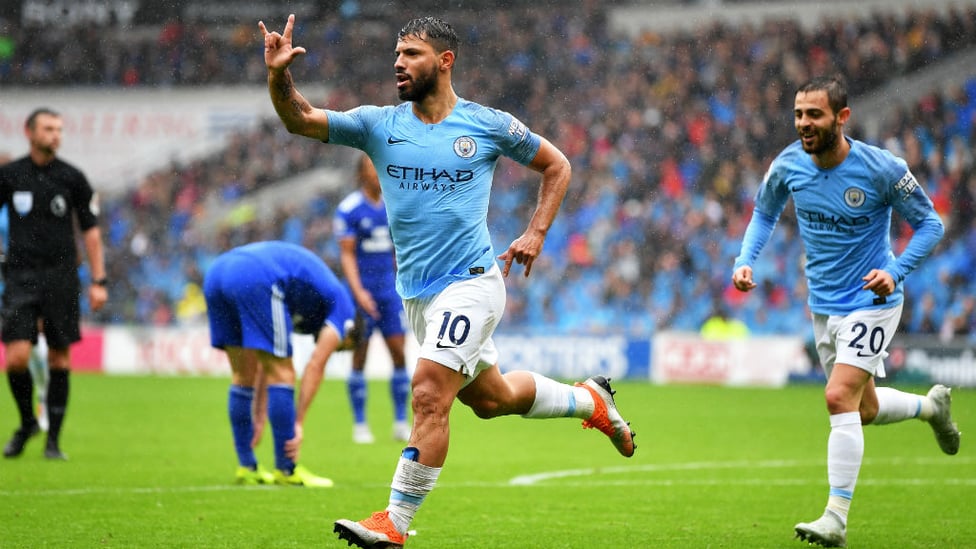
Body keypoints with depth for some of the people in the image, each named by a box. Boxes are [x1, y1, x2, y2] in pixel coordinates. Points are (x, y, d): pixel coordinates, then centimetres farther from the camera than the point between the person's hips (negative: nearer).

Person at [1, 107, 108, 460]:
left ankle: (53, 439, 11)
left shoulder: (72, 178, 3)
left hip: (61, 278, 1)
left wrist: (98, 281, 2)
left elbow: (90, 230, 8)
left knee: (59, 358, 1)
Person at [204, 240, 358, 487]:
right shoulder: (342, 306, 18)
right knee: (282, 374, 4)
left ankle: (247, 468, 23)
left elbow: (265, 362, 36)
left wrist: (259, 418, 35)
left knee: (242, 377, 19)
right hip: (255, 279, -8)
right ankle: (287, 471, 9)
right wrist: (298, 423, 10)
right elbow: (315, 367, 9)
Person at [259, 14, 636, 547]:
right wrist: (279, 75, -25)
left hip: (470, 283, -5)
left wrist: (536, 234, 1)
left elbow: (556, 165, 11)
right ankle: (590, 399, 44)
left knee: (428, 394, -19)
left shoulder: (489, 125, -3)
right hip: (417, 293, 5)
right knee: (490, 398, 19)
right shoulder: (379, 124, 3)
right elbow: (300, 119, -7)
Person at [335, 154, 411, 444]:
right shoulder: (349, 209, -7)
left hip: (389, 290, 5)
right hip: (362, 292, -5)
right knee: (360, 357, -1)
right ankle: (360, 425, 6)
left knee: (399, 354, 0)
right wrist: (358, 292, -19)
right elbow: (347, 254, -10)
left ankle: (401, 423, 6)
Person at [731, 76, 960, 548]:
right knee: (864, 410, 17)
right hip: (824, 305, 6)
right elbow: (764, 214, 13)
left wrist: (895, 271, -22)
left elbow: (930, 224, -8)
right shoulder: (789, 165, -7)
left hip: (871, 302, -6)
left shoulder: (881, 168, -20)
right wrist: (745, 261, -4)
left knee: (840, 398, -20)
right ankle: (932, 406, 48)